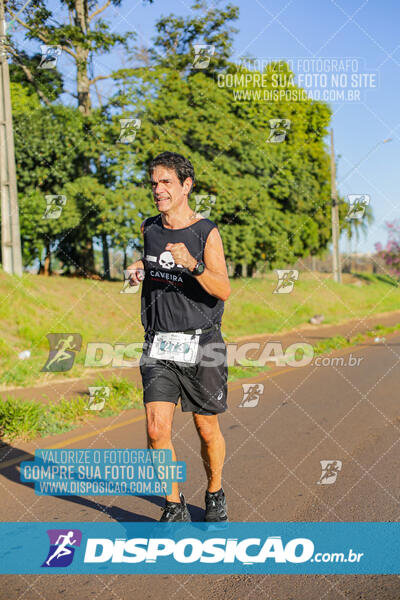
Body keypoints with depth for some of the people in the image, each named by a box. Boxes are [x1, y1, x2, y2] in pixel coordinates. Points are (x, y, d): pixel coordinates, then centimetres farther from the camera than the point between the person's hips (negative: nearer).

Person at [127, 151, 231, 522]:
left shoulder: (206, 232, -8)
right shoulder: (149, 228, 7)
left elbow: (223, 291, -17)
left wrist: (192, 264, -33)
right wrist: (140, 268, 6)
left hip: (200, 345, -3)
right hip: (159, 346, 3)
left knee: (207, 430, 8)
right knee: (157, 429, -9)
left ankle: (215, 495, 34)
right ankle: (174, 507, 9)